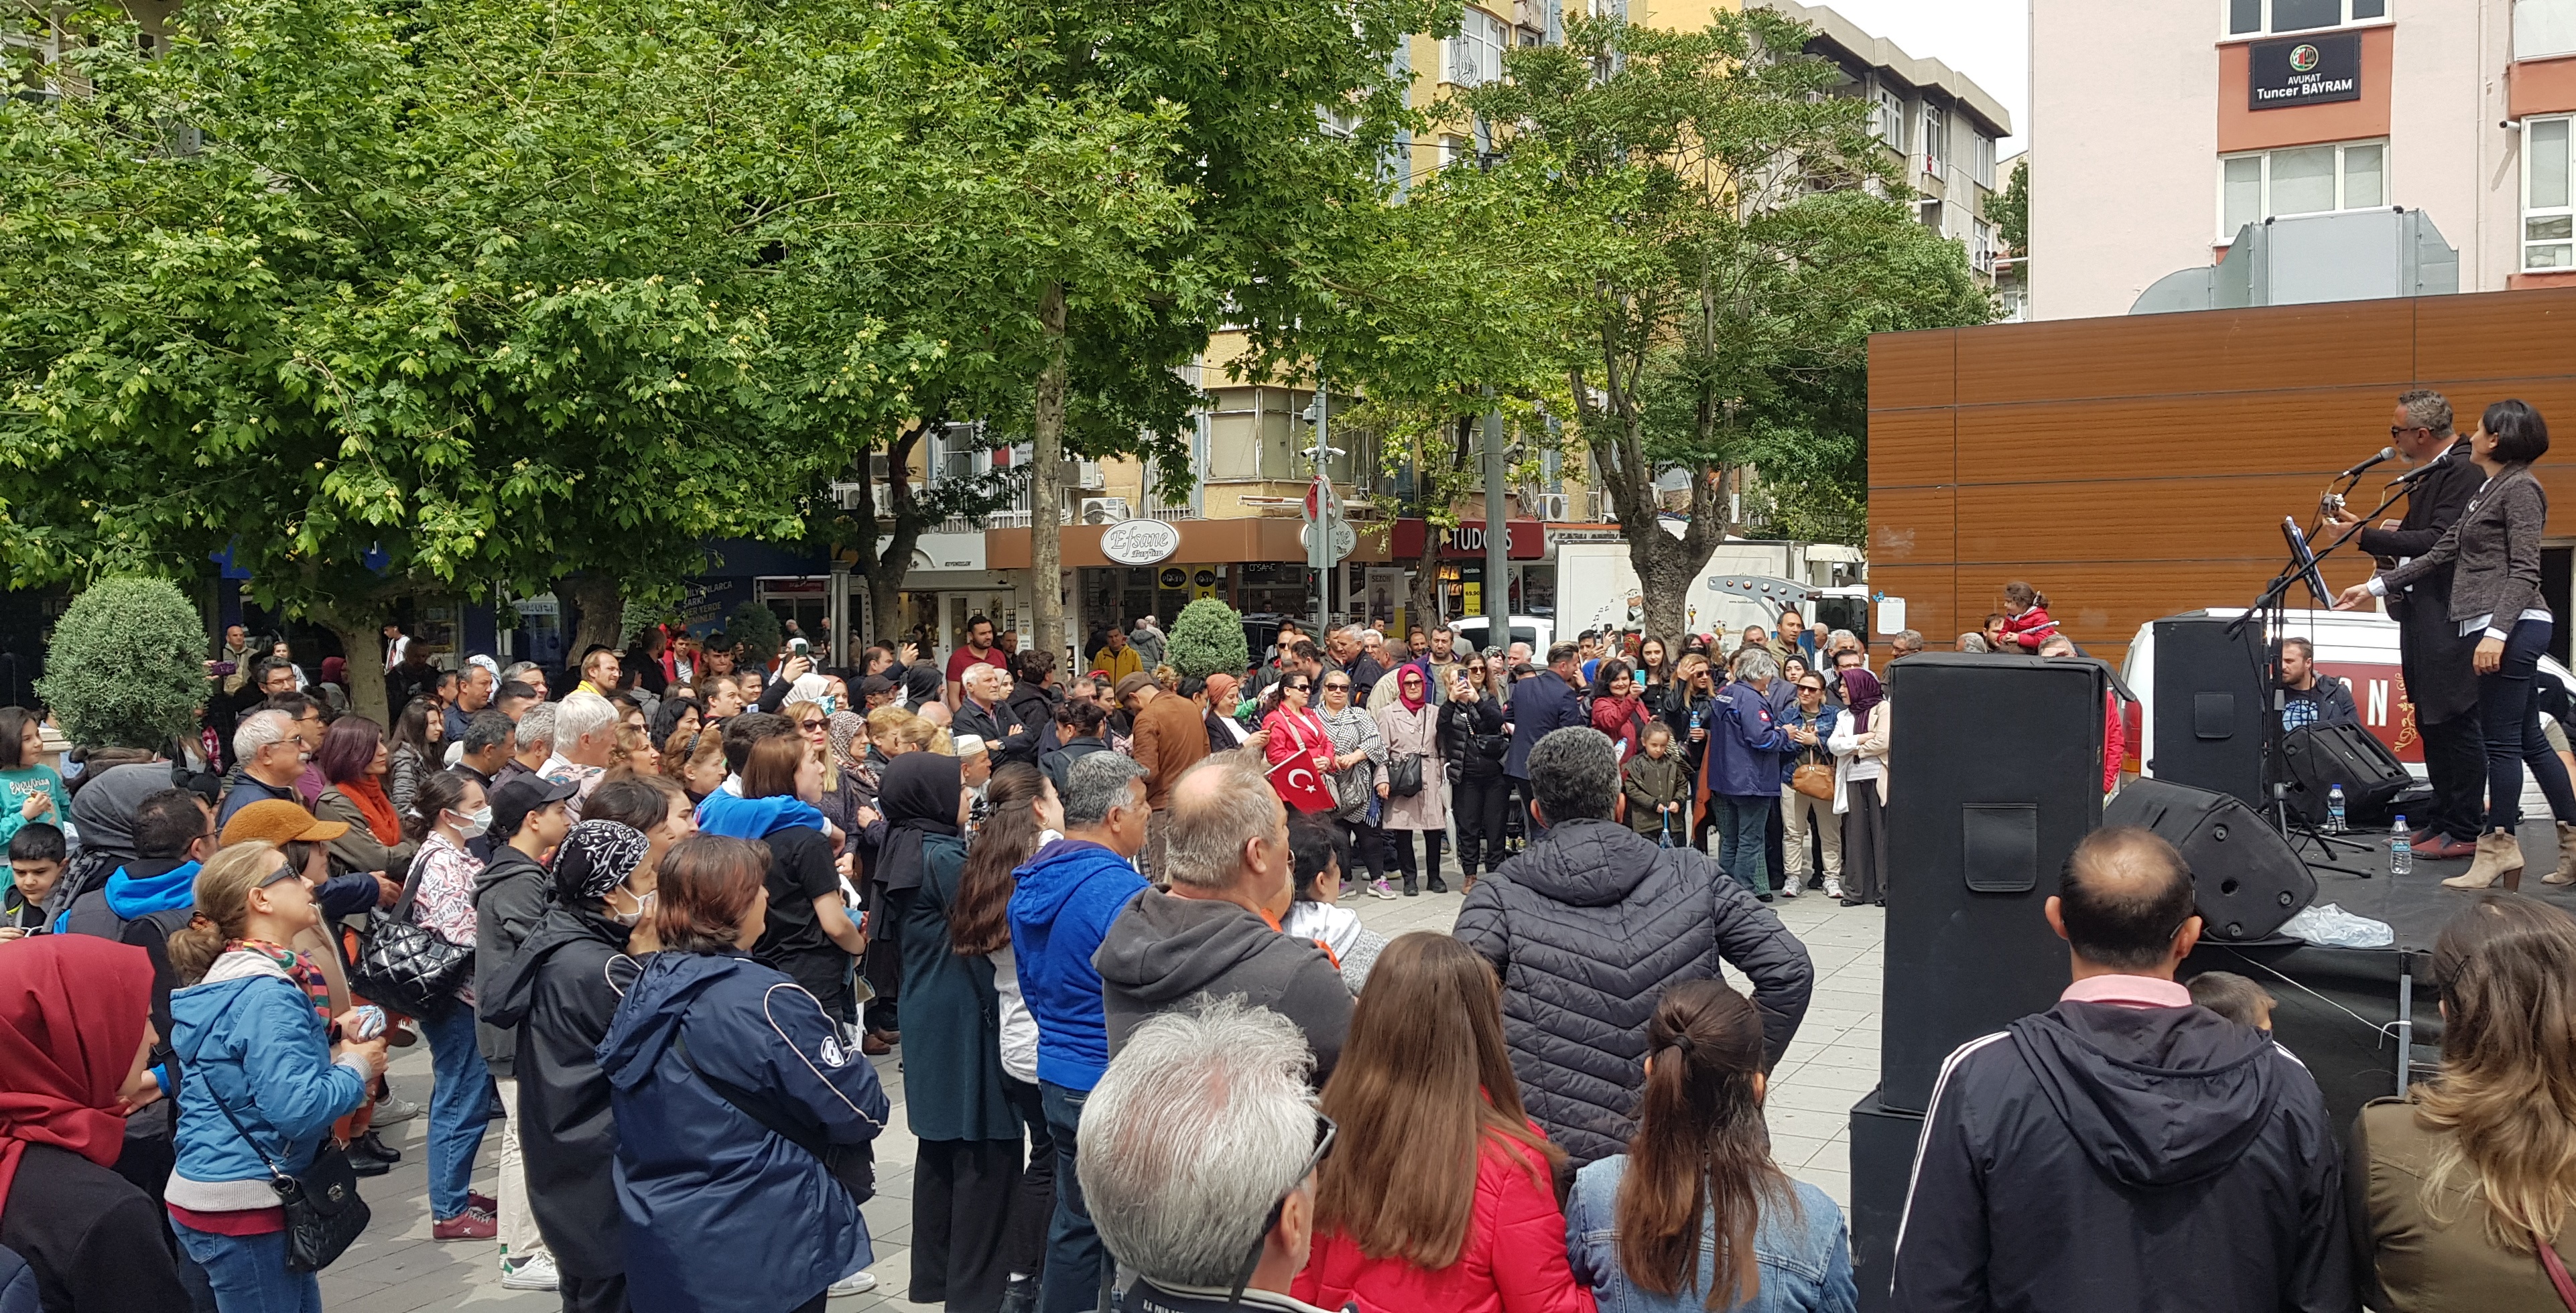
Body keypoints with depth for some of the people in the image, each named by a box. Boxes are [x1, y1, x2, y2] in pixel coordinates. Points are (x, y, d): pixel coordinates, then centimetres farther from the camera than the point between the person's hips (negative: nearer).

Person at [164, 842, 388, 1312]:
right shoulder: (267, 994, -21)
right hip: (241, 1204, -10)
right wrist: (357, 1067, -11)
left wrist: (329, 1039, 8)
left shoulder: (231, 975, 9)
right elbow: (296, 1107, -27)